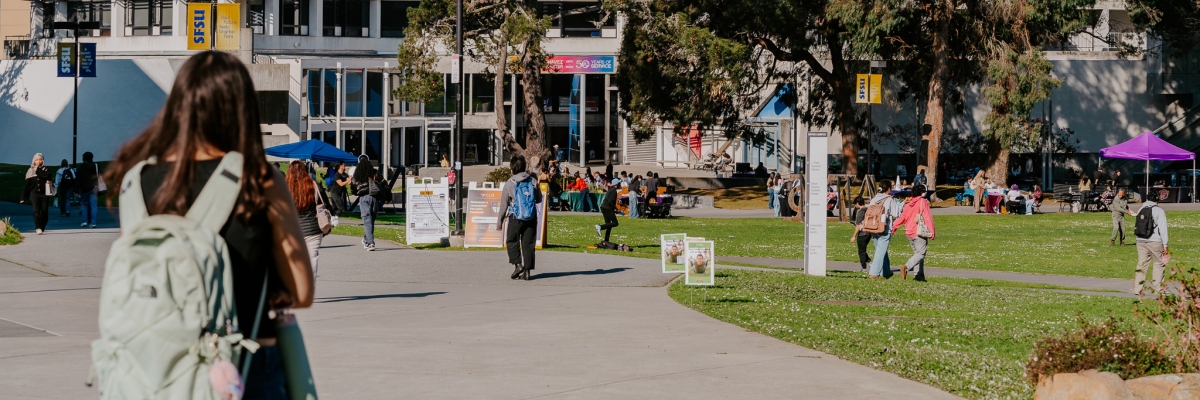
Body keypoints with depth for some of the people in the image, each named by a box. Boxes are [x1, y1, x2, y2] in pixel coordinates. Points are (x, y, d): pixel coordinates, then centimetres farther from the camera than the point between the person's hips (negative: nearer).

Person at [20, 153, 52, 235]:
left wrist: (38, 170, -9)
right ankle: (38, 228, -27)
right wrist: (23, 197, 8)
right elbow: (27, 185, 11)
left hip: (44, 193, 0)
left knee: (45, 212, -1)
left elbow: (47, 175, -16)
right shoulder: (30, 171, 12)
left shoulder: (46, 169, 9)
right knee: (36, 210, -17)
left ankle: (42, 228, 12)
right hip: (34, 193, 0)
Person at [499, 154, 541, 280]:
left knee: (512, 241, 10)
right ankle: (527, 270, 4)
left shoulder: (510, 183, -7)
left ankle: (517, 264, -7)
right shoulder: (533, 181, 0)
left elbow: (504, 203, -2)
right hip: (531, 217, 3)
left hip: (515, 217, -3)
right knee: (528, 243, 6)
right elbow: (539, 199, 10)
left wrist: (501, 219, 6)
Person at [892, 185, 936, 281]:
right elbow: (927, 218, -13)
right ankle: (906, 267, -29)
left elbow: (902, 218, 12)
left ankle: (919, 275, 8)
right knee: (920, 254, -7)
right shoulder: (923, 202, -8)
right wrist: (932, 232, -12)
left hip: (909, 233, 7)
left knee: (917, 253, 15)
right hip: (919, 232, -7)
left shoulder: (908, 203, 10)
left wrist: (893, 227, 22)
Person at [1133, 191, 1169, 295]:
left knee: (1142, 264, 6)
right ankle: (1157, 286, 6)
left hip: (1141, 241, 5)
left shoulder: (1140, 210, 11)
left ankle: (1137, 288, 1)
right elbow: (1163, 228, -9)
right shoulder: (1159, 211, -6)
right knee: (1159, 263, 8)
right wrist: (1165, 245, -8)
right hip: (1155, 242, -5)